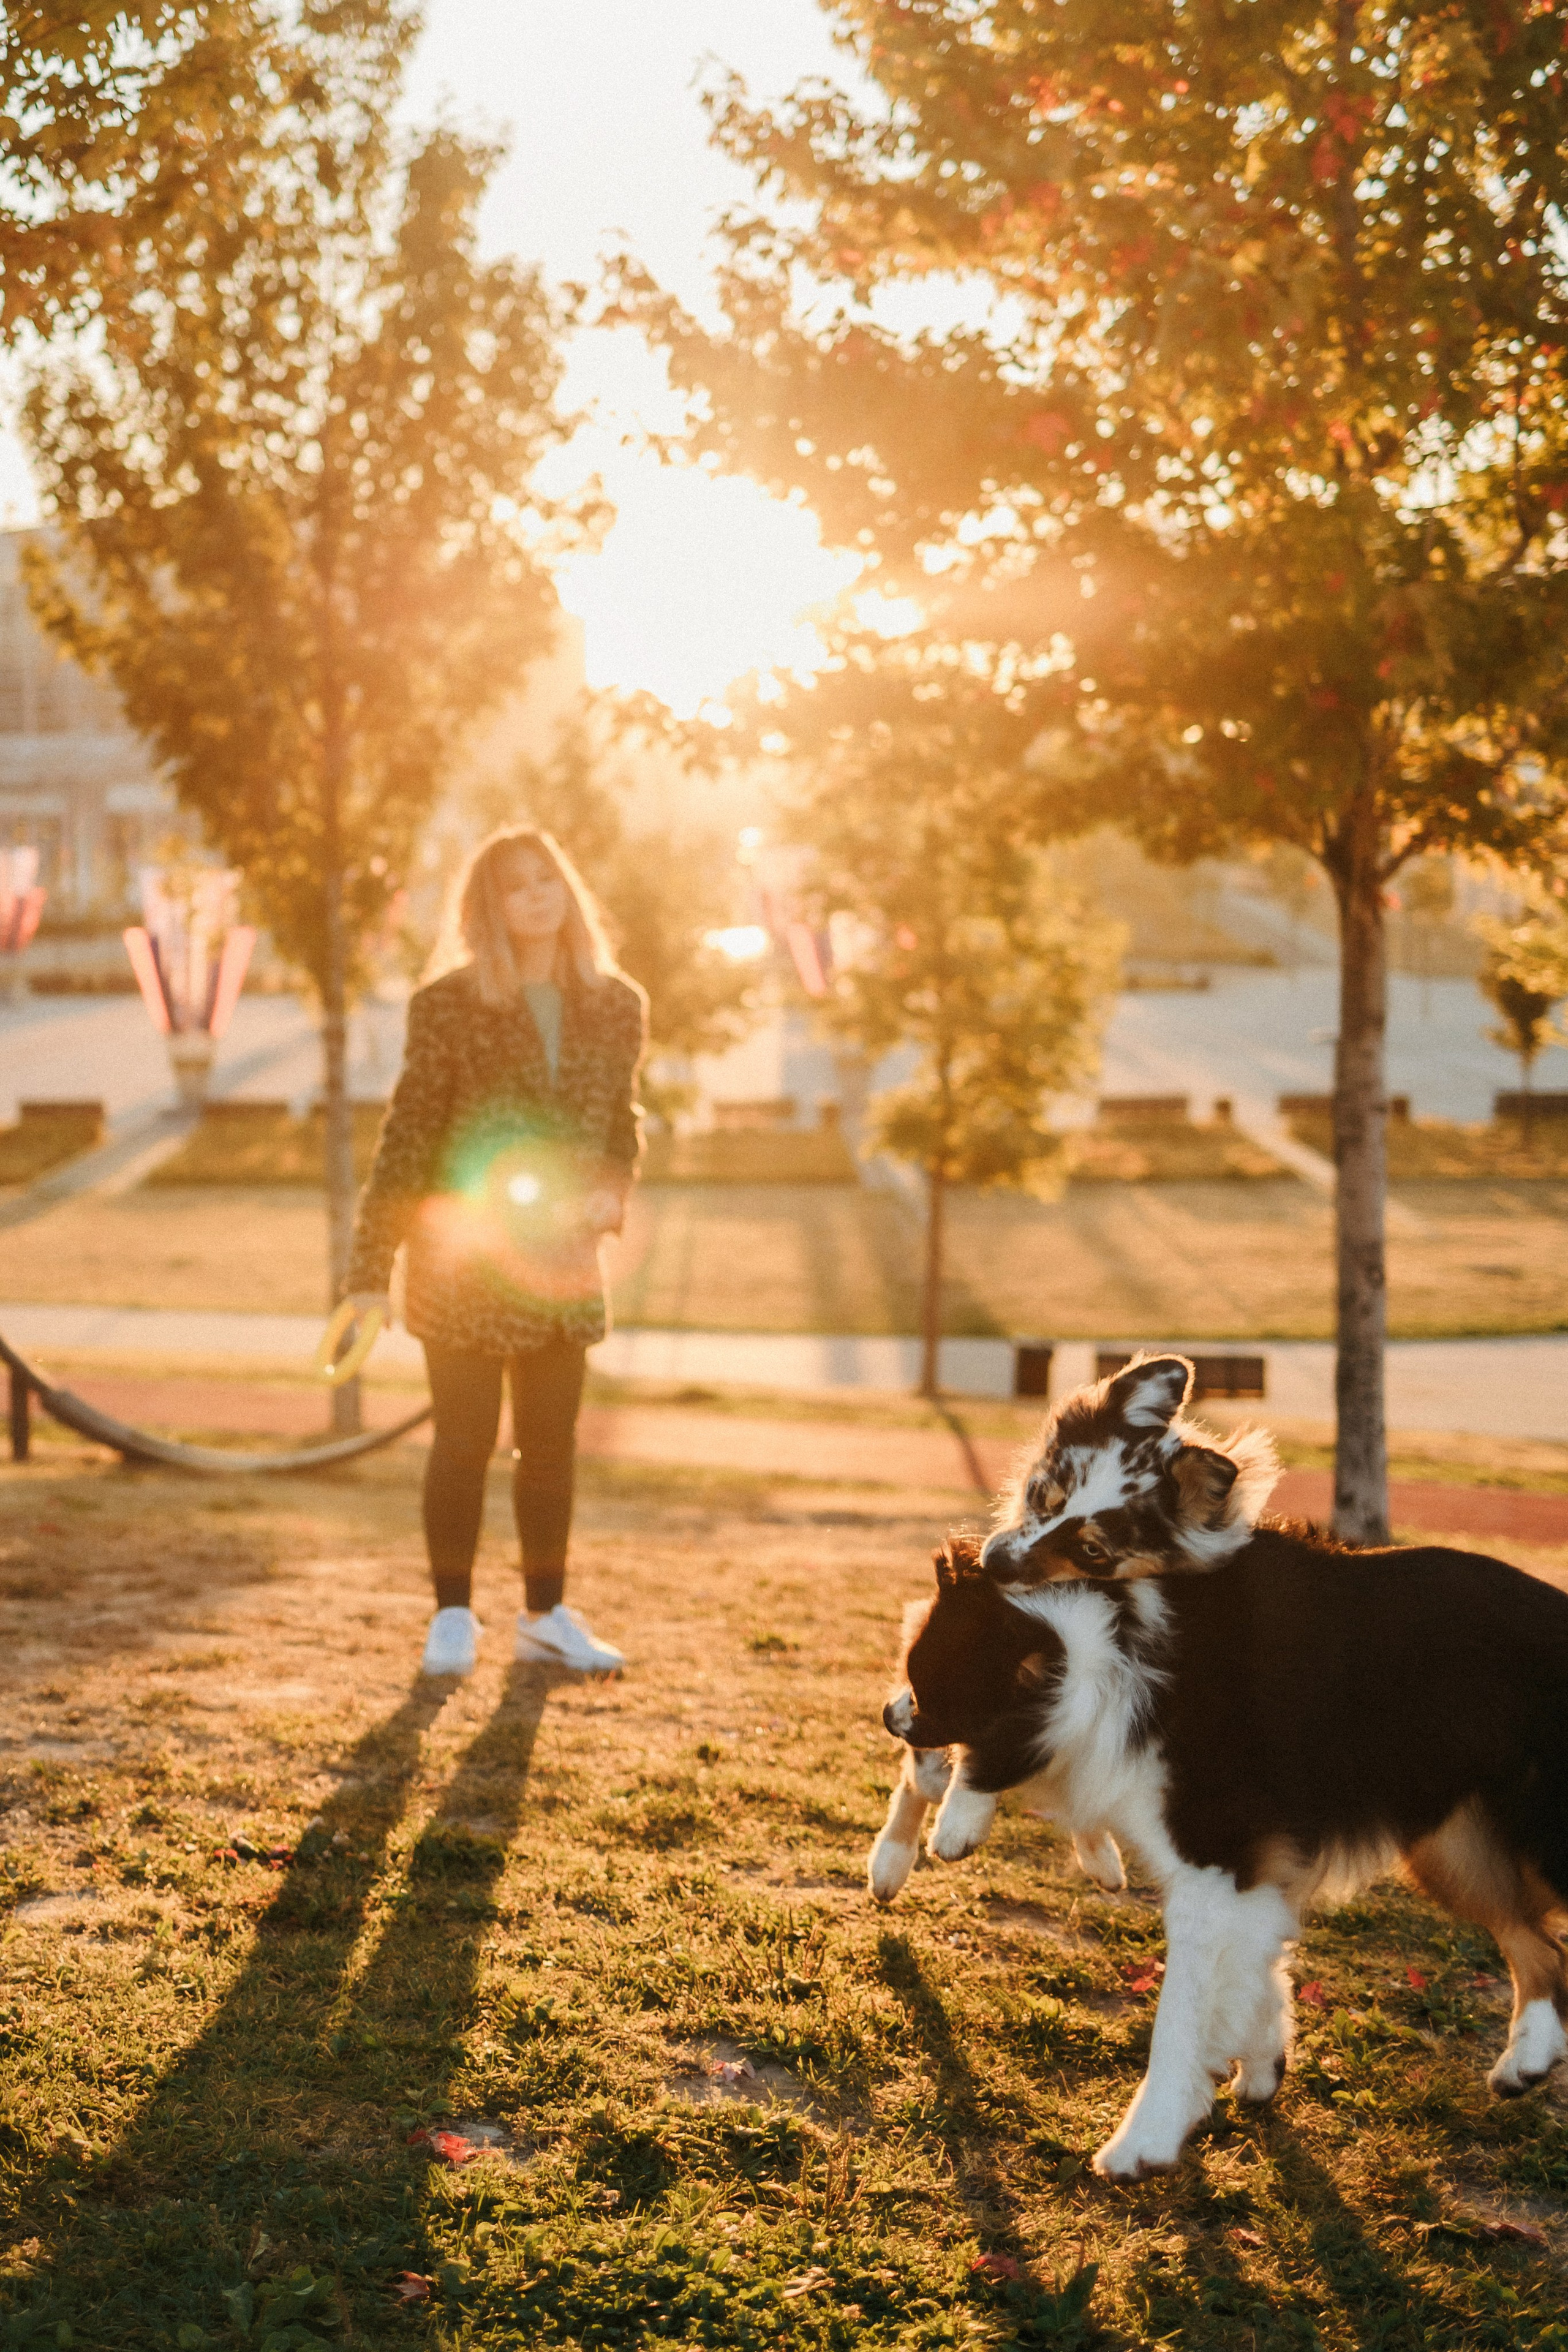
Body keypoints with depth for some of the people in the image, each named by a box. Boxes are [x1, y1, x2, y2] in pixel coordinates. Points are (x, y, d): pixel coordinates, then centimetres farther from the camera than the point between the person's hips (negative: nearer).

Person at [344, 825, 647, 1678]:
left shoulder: (616, 1007, 2)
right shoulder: (448, 1005, -9)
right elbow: (407, 1134, -8)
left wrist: (611, 1190, -6)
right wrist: (371, 1266, -11)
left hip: (562, 1262, 4)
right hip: (461, 1260, -4)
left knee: (550, 1447, 13)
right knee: (464, 1442, 5)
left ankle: (545, 1615, 27)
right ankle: (453, 1616, 20)